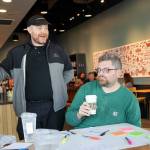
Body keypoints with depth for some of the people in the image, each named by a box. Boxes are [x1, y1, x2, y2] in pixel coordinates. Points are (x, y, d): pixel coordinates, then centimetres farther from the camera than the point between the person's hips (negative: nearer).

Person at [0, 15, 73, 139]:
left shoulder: (57, 50, 8)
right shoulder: (17, 52, 5)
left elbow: (69, 72, 19)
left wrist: (58, 86, 7)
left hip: (55, 107, 1)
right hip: (28, 108, 0)